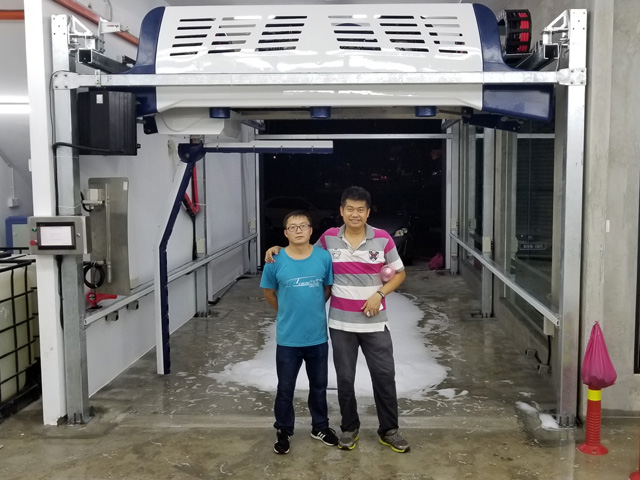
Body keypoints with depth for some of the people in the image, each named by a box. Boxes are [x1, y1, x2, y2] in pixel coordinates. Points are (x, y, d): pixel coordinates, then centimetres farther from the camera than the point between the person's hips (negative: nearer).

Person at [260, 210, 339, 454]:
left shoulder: (324, 257, -9)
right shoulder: (276, 261, -11)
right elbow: (268, 292, 5)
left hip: (318, 336, 1)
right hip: (288, 338, -1)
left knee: (319, 385, 17)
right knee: (285, 388, 11)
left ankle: (320, 427, 36)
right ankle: (283, 431, 30)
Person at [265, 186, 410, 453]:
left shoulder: (382, 238, -6)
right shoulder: (329, 238, -2)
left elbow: (399, 273, 3)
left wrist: (379, 294, -12)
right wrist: (278, 249, 1)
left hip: (374, 322, -1)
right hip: (340, 322, 1)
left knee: (384, 375, 6)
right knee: (345, 378, 10)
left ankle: (388, 430, 22)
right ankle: (349, 428, 28)